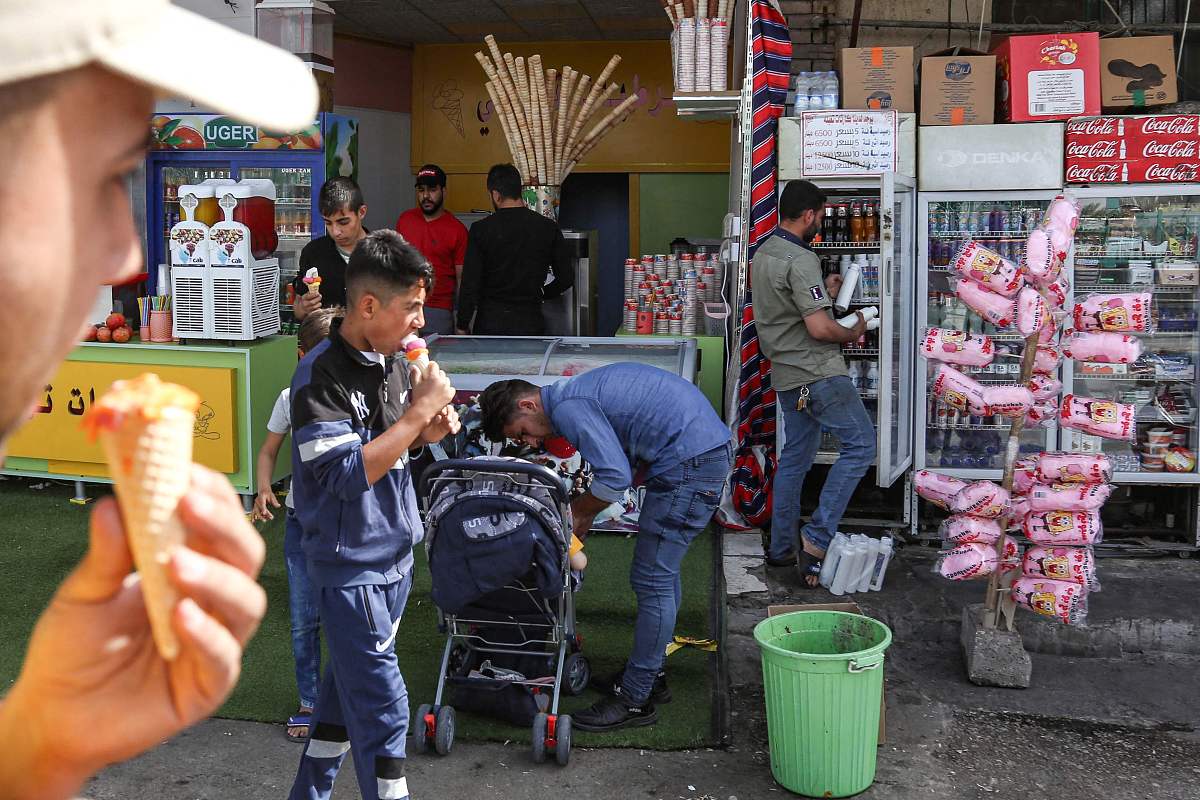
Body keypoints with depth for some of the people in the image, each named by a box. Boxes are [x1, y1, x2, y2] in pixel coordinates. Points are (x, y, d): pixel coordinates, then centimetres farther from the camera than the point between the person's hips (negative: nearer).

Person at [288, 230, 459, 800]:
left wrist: (430, 430, -3)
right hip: (351, 565, -8)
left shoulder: (395, 359, 4)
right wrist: (419, 413, -24)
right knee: (382, 706, -4)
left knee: (349, 686, 19)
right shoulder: (321, 376, -20)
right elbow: (346, 475, -26)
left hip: (394, 554, 8)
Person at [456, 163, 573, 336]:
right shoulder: (548, 228, 0)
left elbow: (470, 284, -6)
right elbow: (566, 279, 4)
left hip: (489, 323, -1)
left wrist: (462, 326, 2)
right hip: (530, 324, 1)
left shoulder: (481, 229, -5)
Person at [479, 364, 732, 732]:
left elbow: (616, 478, -21)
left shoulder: (567, 408, -14)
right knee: (662, 573, 19)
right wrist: (585, 516, 14)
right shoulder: (578, 392, 17)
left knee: (651, 580, -5)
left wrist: (576, 513, -4)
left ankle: (635, 700, 2)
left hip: (689, 460, -11)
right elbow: (621, 463, 21)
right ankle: (649, 675, 30)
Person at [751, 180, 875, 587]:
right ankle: (816, 537, -7)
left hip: (786, 374, 10)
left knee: (794, 457, 16)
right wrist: (853, 333, -6)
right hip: (817, 372, -10)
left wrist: (823, 292, 22)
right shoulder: (801, 261, -19)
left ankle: (782, 548, 21)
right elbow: (819, 328, -24)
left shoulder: (762, 254, 12)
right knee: (861, 444, -3)